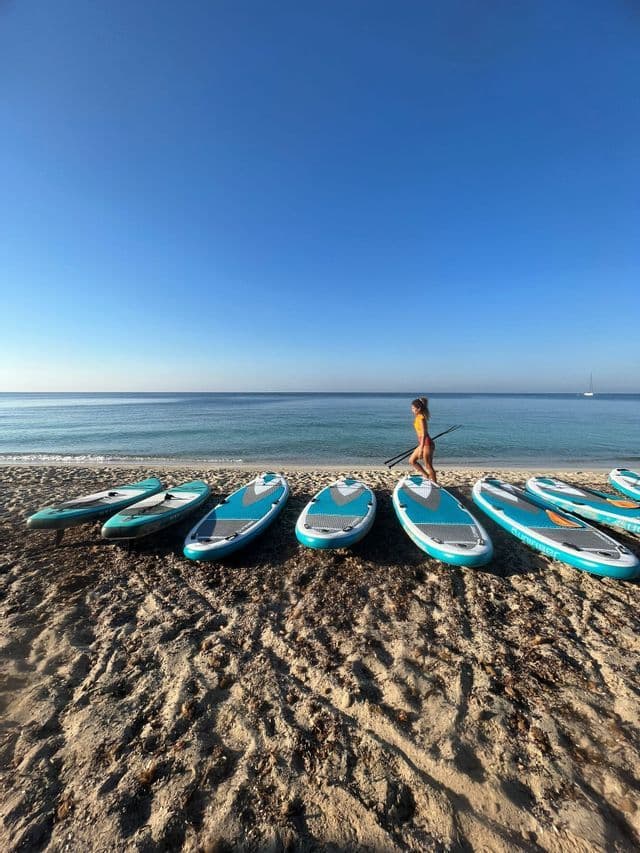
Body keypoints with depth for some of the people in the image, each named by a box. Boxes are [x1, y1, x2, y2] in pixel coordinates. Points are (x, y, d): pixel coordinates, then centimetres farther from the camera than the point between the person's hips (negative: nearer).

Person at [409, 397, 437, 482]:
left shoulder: (421, 418, -17)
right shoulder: (418, 417, 11)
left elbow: (424, 434, -20)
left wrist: (421, 449, -22)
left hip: (426, 443, -10)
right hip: (422, 443, 10)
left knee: (428, 466, -2)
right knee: (411, 461, 14)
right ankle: (426, 476, 20)